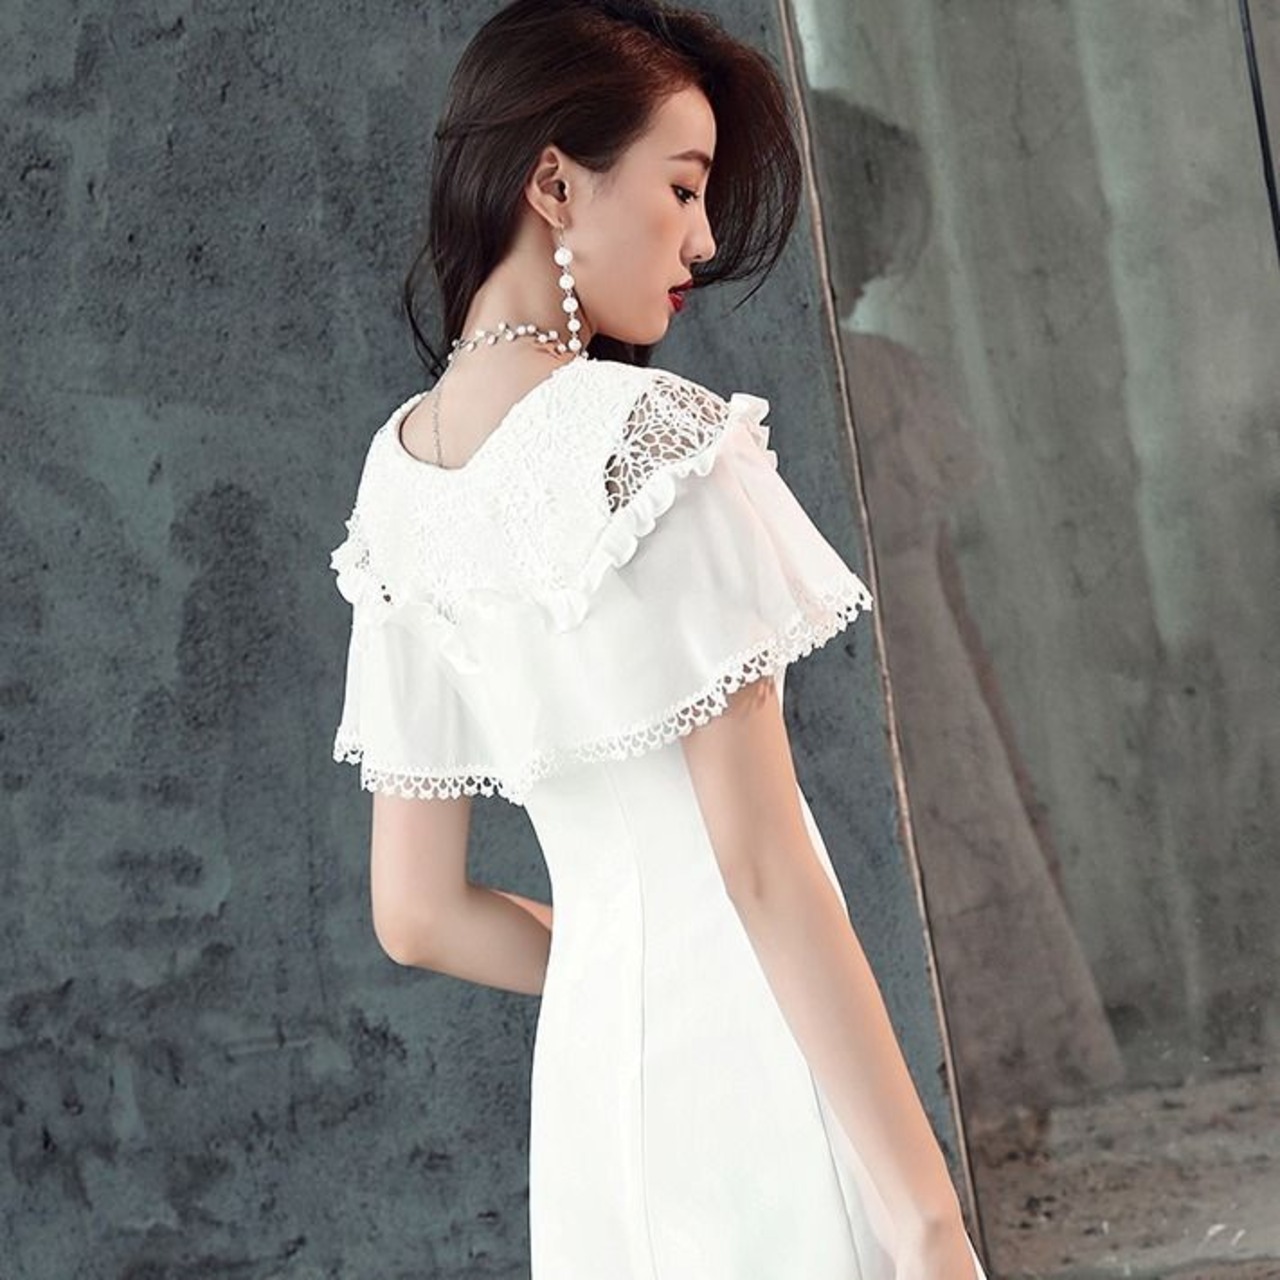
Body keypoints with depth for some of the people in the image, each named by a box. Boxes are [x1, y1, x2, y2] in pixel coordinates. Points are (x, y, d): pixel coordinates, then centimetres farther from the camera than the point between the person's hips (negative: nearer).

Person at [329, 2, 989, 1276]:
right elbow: (761, 866, -18)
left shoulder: (394, 482, 6)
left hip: (591, 1066, 7)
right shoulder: (647, 436, -16)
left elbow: (416, 913, 7)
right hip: (751, 1059, -7)